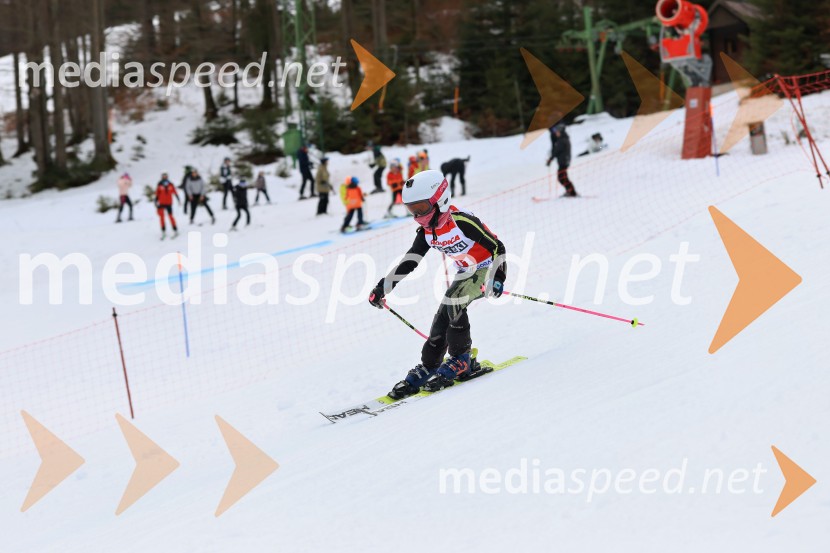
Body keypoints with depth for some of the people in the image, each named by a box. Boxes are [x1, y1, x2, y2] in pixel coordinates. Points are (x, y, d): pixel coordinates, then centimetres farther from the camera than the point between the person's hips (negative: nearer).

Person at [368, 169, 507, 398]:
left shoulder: (462, 221, -26)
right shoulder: (426, 232, -3)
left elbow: (497, 247, -22)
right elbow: (409, 261, 4)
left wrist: (496, 279, -32)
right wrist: (383, 287, -2)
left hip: (487, 269, -8)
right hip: (466, 273, 8)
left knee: (452, 302, -27)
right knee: (442, 318, -2)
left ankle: (462, 361, -15)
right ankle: (426, 369, 10)